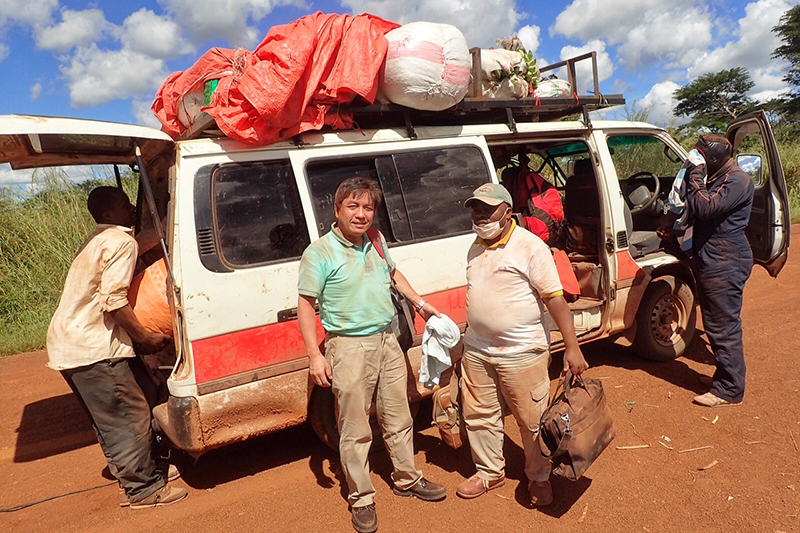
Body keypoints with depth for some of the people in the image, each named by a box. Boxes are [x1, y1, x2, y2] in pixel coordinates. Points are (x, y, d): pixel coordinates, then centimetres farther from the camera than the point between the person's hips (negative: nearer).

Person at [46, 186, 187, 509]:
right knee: (131, 415, -3)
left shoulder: (98, 241, 19)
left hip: (66, 344, 11)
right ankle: (145, 490, 6)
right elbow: (113, 300, -23)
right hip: (91, 348, -10)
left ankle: (128, 471, 34)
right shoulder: (122, 241, -13)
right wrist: (146, 337, -14)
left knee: (107, 418, 20)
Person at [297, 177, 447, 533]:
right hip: (350, 347, -6)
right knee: (355, 430, 5)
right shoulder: (320, 253, -12)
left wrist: (419, 303, 17)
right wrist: (314, 355, -17)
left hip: (387, 342, 6)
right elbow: (305, 304, -11)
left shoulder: (376, 241, 7)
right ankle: (361, 498, 25)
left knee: (398, 418, 19)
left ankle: (407, 479, 39)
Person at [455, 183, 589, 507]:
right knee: (479, 416, 15)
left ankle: (539, 478, 32)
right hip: (477, 351, 6)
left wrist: (572, 347, -18)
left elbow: (554, 298, -15)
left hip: (521, 352, -6)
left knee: (532, 420, 8)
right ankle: (489, 472, 36)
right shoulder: (476, 248, 9)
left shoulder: (530, 246, -12)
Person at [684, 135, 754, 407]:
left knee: (724, 327, -5)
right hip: (711, 263, 10)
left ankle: (728, 390, 3)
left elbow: (706, 208, -25)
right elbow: (699, 213, 21)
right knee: (715, 325, 17)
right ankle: (726, 377, 30)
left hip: (725, 265, -10)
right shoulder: (716, 180, 18)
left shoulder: (737, 181, -13)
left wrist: (694, 180, -15)